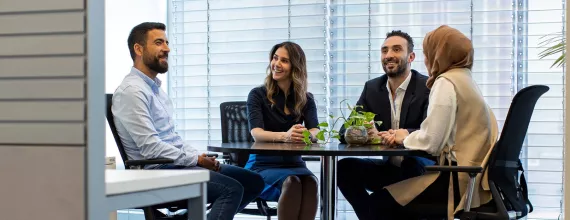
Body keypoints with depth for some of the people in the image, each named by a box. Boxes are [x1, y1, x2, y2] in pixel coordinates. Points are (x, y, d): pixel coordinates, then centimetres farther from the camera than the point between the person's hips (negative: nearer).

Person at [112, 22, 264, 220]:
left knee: (253, 181, 3)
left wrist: (200, 156, 4)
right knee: (231, 189, -25)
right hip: (156, 171, -10)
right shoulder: (132, 90, -13)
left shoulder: (155, 87, 19)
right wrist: (196, 159, -15)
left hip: (177, 163, 10)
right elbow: (150, 147, -21)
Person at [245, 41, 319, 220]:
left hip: (293, 163, 2)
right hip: (262, 165, -2)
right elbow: (256, 134, -18)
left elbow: (315, 131, -9)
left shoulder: (306, 99, 7)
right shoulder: (258, 95, -2)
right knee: (291, 182, -34)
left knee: (309, 181, -32)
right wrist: (285, 136, -38)